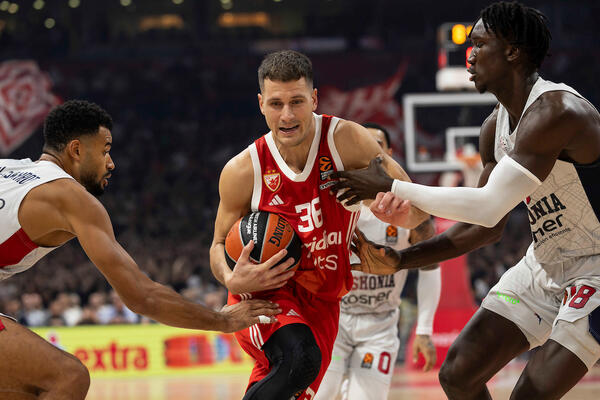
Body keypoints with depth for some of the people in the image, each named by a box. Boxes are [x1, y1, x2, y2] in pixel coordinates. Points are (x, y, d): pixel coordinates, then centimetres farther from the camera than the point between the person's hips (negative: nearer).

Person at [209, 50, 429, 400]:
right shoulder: (242, 171, -12)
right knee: (299, 358, -33)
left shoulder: (345, 141, -13)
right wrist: (232, 281, -18)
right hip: (263, 292, -3)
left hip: (320, 305, 3)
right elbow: (220, 243, 4)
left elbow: (418, 210, -11)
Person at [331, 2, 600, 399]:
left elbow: (489, 206, -30)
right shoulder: (496, 127, 3)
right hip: (544, 263, 9)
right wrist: (402, 260, 2)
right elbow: (488, 227, 11)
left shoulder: (555, 112, -26)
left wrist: (391, 187, -23)